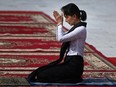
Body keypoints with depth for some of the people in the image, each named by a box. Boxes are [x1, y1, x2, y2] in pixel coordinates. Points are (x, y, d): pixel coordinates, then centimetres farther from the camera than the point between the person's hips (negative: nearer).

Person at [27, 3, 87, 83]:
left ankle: (74, 78, -8)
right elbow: (59, 37, 25)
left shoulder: (81, 29, -15)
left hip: (74, 64, -10)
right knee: (39, 71, 2)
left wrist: (60, 24, -8)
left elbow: (61, 39, -21)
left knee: (42, 75, -15)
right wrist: (59, 23, 12)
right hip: (68, 61, 10)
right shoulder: (75, 27, 14)